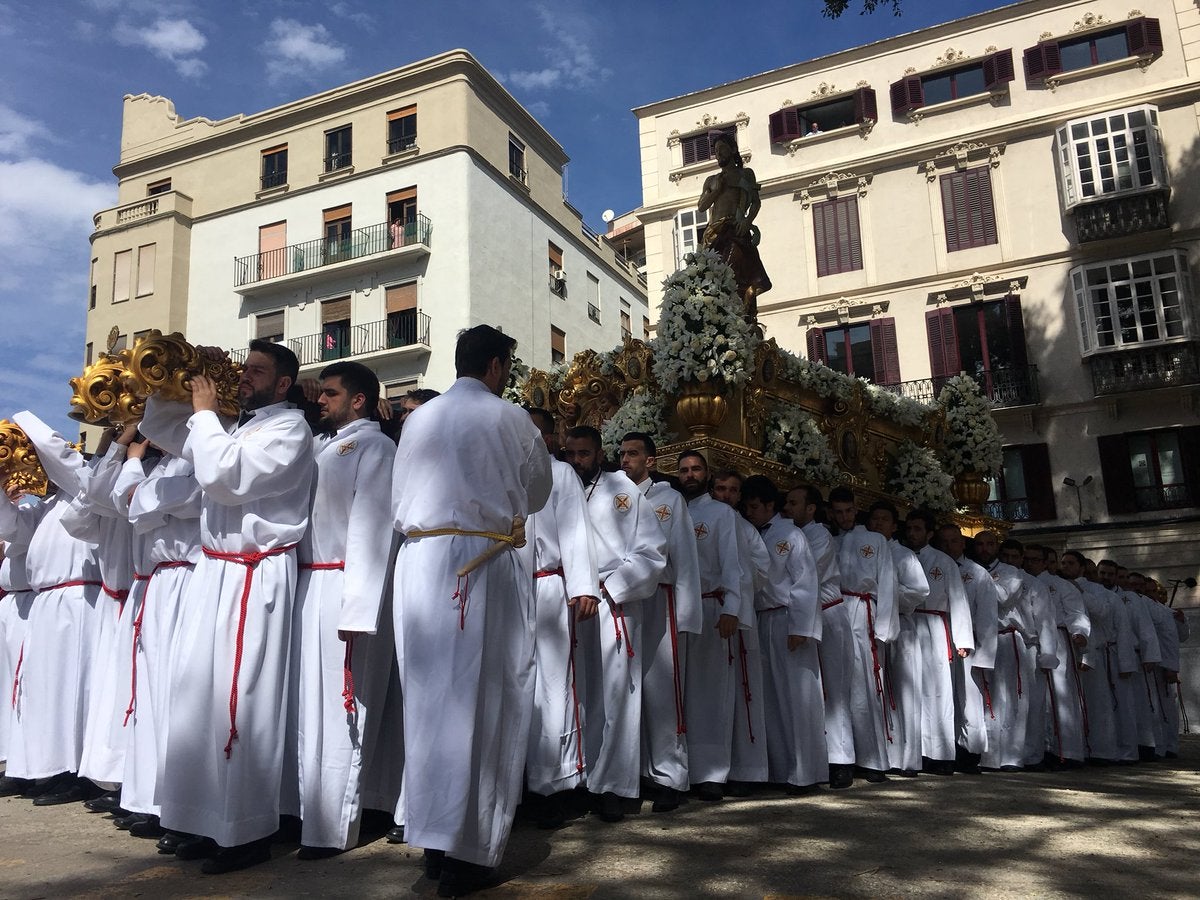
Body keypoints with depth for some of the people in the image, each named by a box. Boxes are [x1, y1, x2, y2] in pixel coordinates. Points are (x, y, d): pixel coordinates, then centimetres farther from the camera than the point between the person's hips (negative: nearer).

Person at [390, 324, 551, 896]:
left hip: (419, 562, 5)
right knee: (483, 704, 1)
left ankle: (433, 842, 19)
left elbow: (398, 502, 14)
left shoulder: (418, 419, 11)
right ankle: (467, 854, 4)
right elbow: (537, 494, 12)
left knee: (429, 700, 11)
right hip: (483, 565, -4)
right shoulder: (508, 419, -1)